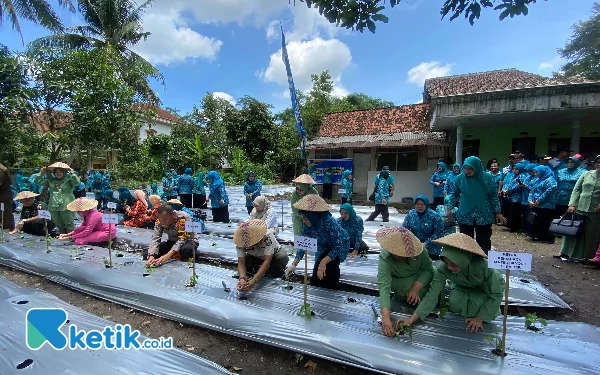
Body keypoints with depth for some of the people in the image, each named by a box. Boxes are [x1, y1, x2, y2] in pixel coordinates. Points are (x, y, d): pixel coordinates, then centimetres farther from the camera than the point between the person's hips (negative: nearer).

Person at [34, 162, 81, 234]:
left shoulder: (69, 179, 0)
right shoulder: (50, 180, 17)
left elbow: (77, 182, -18)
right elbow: (38, 182, 18)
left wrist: (72, 173, -22)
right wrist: (41, 173, 9)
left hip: (66, 206, -6)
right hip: (53, 207, 6)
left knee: (69, 224, -5)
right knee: (59, 224, 13)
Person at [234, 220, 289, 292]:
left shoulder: (267, 236, -39)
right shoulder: (241, 240, -28)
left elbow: (267, 261, -43)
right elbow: (241, 262, -32)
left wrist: (254, 280, -53)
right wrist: (242, 279, -51)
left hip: (272, 255, -3)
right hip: (256, 258, 3)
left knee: (283, 258, -36)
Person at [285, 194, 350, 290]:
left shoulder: (328, 221, -40)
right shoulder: (307, 224, -22)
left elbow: (338, 245, -33)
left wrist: (324, 262, -38)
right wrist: (294, 264, -17)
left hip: (340, 245, -5)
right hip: (324, 246, 5)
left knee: (329, 268, -20)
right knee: (316, 274, 4)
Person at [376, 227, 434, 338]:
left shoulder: (418, 249, -32)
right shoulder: (385, 258, -39)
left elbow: (428, 269, -21)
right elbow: (384, 288, -46)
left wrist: (415, 288, -36)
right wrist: (385, 317, -57)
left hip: (419, 278, 3)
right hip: (396, 280, -3)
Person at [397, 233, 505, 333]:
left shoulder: (483, 266, -41)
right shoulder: (443, 268, -34)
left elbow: (496, 294, -26)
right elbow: (432, 294, -32)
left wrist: (480, 318, -25)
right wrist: (412, 319, -40)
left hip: (493, 285, -1)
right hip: (464, 287, 2)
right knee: (455, 303, -23)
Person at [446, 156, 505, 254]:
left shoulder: (488, 178, -6)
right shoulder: (460, 178, -6)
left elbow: (493, 196, 2)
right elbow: (454, 195, 5)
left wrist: (497, 212, 2)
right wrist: (449, 208, 0)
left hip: (484, 216, 0)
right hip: (465, 216, 0)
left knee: (484, 243, 9)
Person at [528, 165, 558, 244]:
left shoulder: (550, 180, -7)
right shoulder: (539, 180, 19)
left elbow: (549, 191, -18)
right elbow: (532, 191, 17)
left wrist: (539, 200, -18)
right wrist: (530, 200, 3)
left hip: (546, 206, -8)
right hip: (535, 205, 8)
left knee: (545, 223, -6)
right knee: (536, 221, 10)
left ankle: (549, 238, 5)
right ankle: (537, 236, 20)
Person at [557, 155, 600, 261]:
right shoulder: (586, 174, 8)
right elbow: (576, 190, 6)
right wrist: (572, 204, -4)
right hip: (580, 208, 1)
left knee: (591, 234, 5)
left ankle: (585, 256, 16)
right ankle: (566, 252, 14)